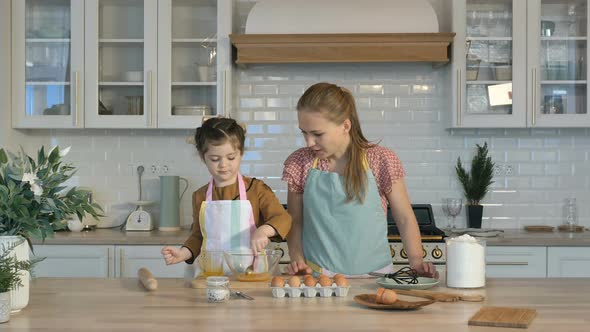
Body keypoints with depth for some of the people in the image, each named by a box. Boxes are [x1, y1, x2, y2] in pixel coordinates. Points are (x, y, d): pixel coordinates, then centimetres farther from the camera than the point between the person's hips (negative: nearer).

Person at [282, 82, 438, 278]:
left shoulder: (381, 161, -2)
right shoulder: (300, 163, 4)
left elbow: (405, 218, 5)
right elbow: (295, 222, 11)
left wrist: (416, 260, -7)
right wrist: (297, 259, -5)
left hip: (373, 275, -1)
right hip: (318, 276, 1)